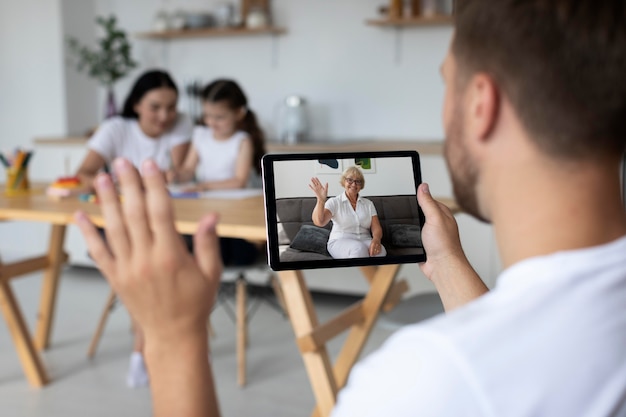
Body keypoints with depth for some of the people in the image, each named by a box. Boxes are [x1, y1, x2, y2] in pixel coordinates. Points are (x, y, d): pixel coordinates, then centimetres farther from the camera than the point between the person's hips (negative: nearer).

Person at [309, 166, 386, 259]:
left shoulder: (368, 204, 15)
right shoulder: (334, 202, 4)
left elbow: (376, 228, 6)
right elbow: (319, 222, -13)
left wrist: (376, 239, -20)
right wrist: (321, 201, -32)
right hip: (339, 241, -2)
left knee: (380, 251, -33)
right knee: (359, 248, -38)